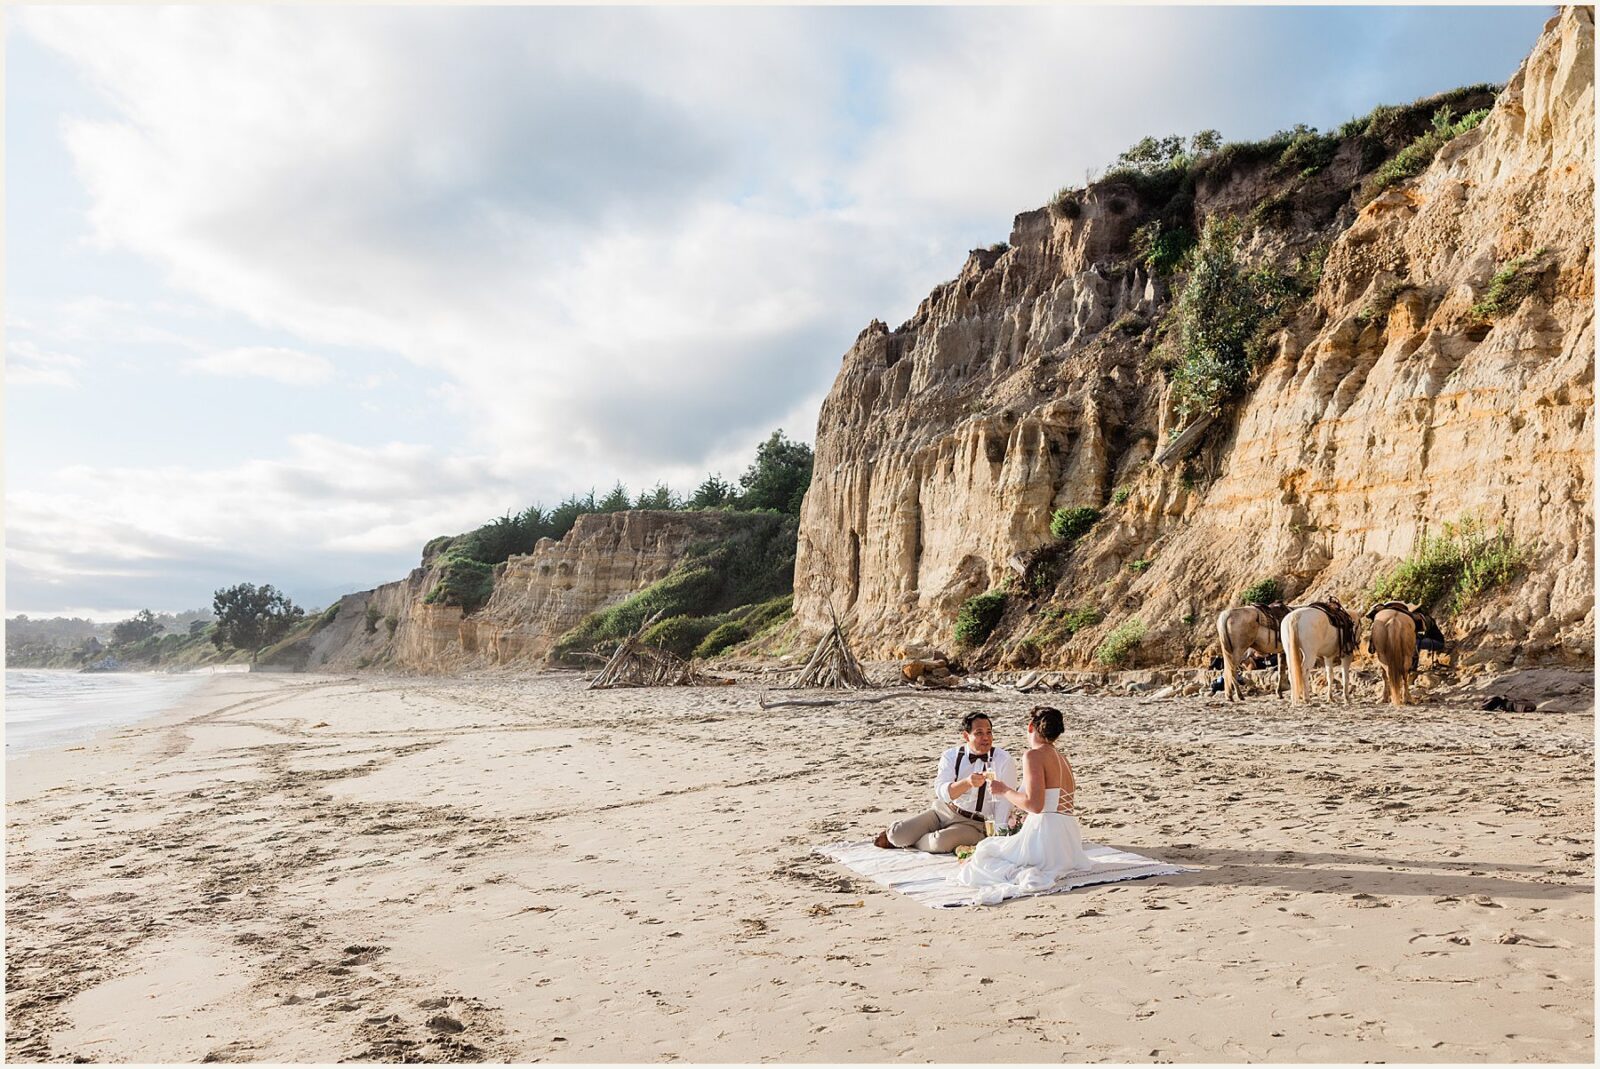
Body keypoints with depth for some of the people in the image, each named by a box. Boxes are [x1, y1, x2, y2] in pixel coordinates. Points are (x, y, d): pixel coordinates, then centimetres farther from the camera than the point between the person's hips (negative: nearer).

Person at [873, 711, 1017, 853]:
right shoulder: (951, 755, 0)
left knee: (941, 842, -31)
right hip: (943, 811, 3)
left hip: (974, 824, -3)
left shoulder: (1004, 761, -8)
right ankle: (893, 835, 21)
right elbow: (941, 791, -17)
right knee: (898, 834, -16)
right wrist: (967, 783, -36)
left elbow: (1004, 803, -13)